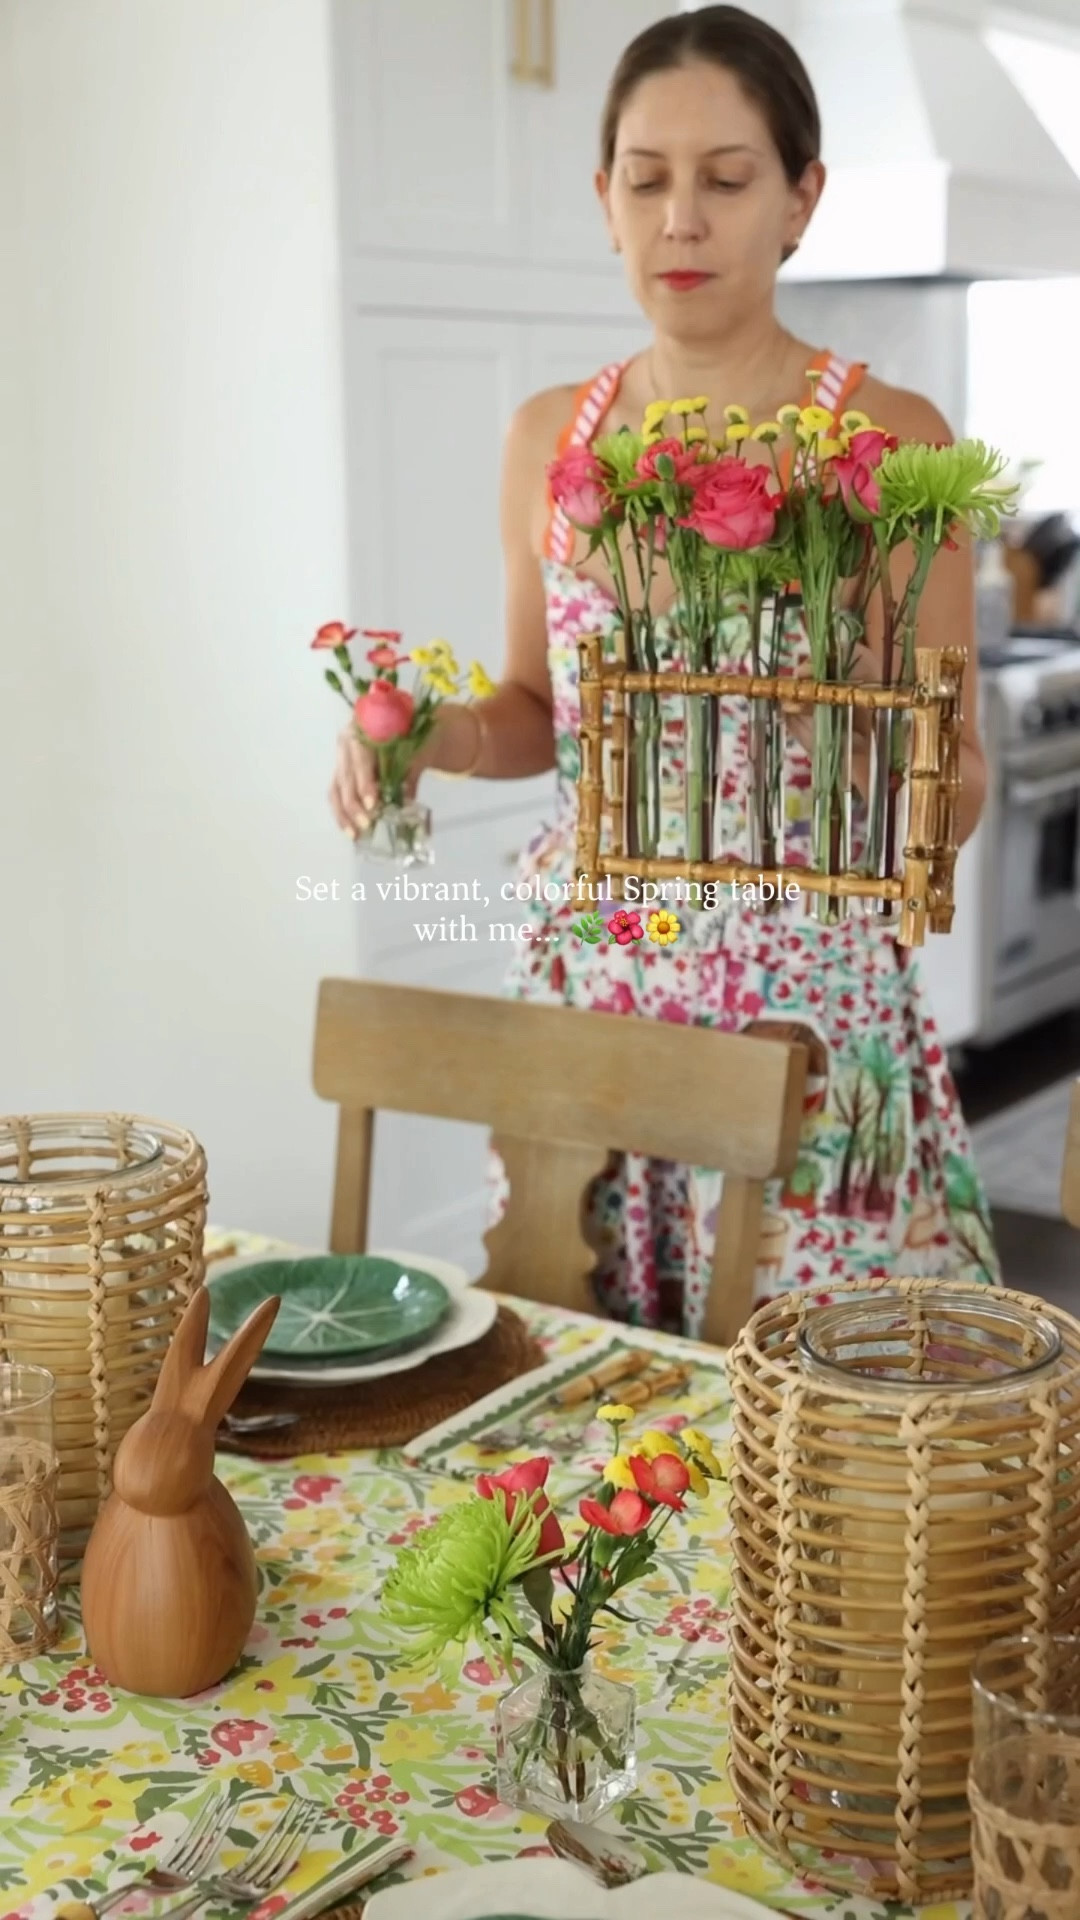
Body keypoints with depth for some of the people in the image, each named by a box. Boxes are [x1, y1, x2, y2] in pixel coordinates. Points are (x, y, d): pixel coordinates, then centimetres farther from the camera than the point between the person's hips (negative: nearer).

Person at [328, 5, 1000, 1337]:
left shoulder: (890, 439, -7)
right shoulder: (548, 437, 5)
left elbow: (962, 779, -4)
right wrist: (434, 735, -4)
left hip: (807, 1002, -3)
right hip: (584, 988, 4)